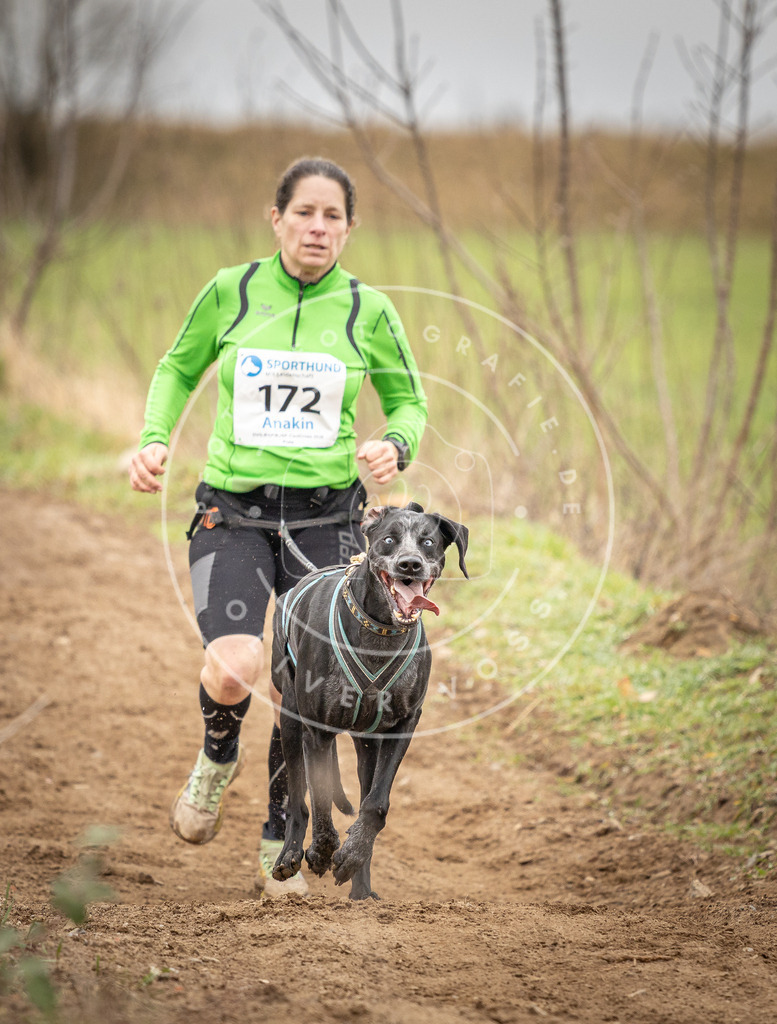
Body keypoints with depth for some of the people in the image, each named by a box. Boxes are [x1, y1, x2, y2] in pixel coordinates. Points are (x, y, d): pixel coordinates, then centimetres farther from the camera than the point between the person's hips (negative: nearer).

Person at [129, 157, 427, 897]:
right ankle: (217, 759, 13)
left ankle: (279, 844, 23)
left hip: (325, 516, 1)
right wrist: (154, 439, 0)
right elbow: (179, 369, 16)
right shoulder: (230, 292, 0)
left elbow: (408, 401, 12)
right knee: (232, 672, -22)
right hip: (233, 512, -1)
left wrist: (396, 445, -9)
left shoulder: (367, 310, 0)